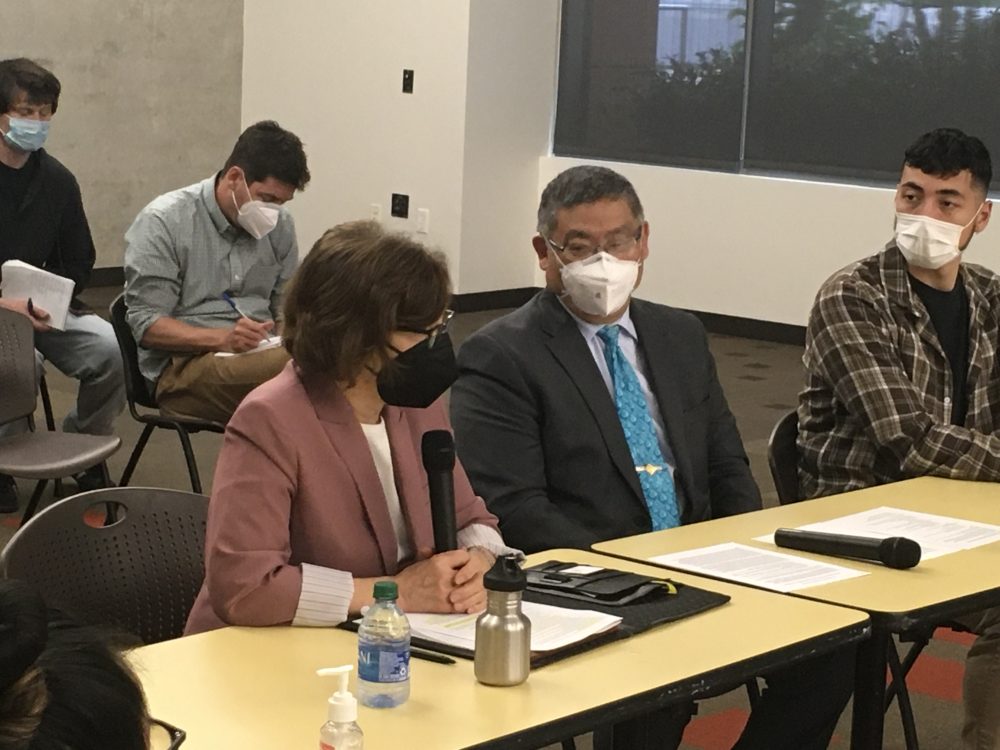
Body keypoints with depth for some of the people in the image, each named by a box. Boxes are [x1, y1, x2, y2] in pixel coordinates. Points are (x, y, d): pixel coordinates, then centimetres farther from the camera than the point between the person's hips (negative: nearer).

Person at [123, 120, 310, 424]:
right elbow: (146, 325, -9)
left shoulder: (280, 225, 12)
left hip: (264, 353, 5)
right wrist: (221, 339, -24)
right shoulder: (162, 222, -4)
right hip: (182, 363, -5)